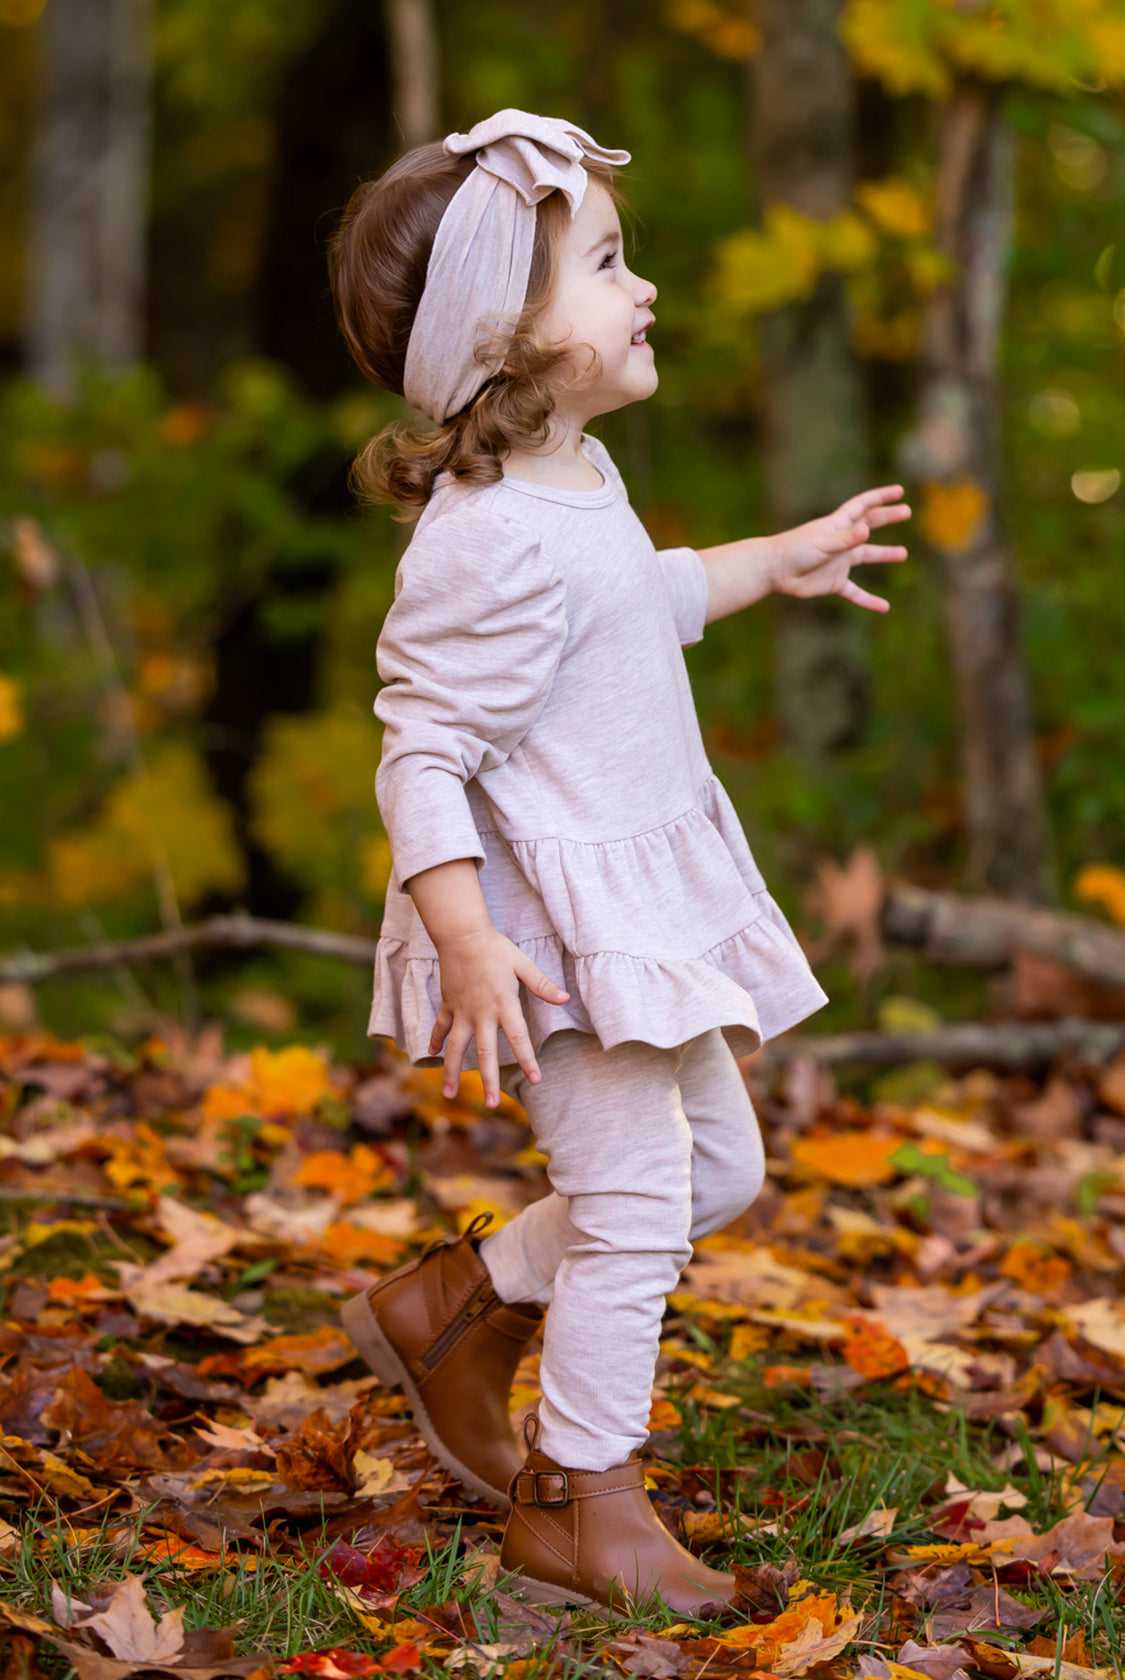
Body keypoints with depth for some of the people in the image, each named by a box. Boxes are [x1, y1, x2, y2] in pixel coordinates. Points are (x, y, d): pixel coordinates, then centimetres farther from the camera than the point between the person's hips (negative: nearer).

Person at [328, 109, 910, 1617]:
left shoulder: (576, 483, 7)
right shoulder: (496, 545, -24)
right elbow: (420, 758, -26)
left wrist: (780, 560, 35)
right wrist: (468, 944, -33)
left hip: (650, 898, 10)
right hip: (556, 921, -10)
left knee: (720, 1169, 18)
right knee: (632, 1197, -5)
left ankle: (455, 1306, 31)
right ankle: (581, 1512, 10)